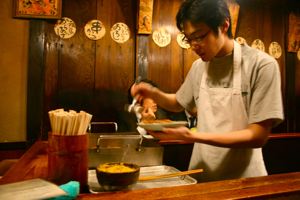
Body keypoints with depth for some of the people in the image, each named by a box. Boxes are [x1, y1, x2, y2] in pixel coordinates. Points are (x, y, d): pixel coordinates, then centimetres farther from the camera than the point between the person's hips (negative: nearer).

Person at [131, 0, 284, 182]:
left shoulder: (262, 65, -16)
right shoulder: (199, 67, -2)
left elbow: (258, 136, -19)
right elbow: (178, 103, 14)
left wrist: (193, 136, -26)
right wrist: (153, 93, -6)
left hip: (242, 178, -4)